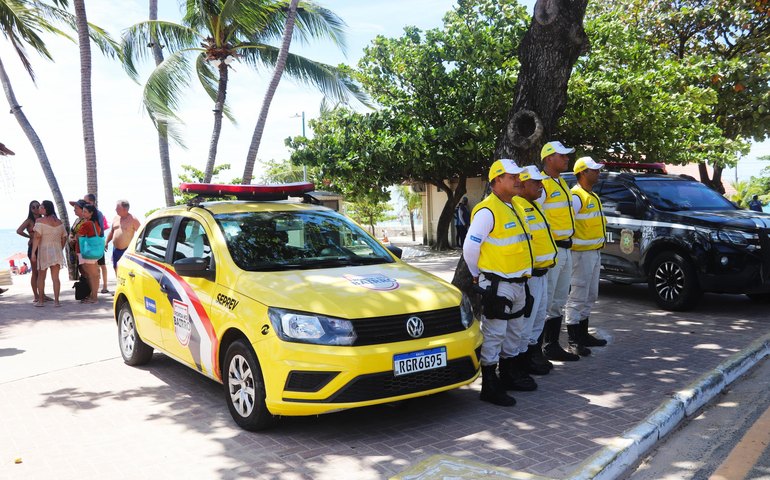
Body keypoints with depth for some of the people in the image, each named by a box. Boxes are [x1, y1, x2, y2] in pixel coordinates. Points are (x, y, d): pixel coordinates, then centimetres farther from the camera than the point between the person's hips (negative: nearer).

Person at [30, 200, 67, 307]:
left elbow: (37, 237, -15)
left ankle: (41, 300, 14)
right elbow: (64, 237, 11)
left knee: (41, 276, 10)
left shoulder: (40, 221, -8)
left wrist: (33, 252, -13)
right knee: (55, 277, 5)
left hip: (44, 250, -4)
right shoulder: (59, 221, 7)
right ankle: (56, 300, 1)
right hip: (57, 251, 4)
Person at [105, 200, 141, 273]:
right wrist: (106, 242, 14)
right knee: (116, 268, 16)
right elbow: (111, 232, 23)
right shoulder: (115, 219, 11)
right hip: (116, 250, 7)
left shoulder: (133, 220, -10)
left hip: (127, 250, -7)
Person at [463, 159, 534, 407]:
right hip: (497, 286, -10)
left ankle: (508, 376, 34)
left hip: (517, 283, 10)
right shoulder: (487, 210, -17)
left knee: (513, 334, 19)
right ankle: (489, 387, 4)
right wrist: (477, 275, -6)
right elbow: (470, 246, -18)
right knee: (493, 336, -4)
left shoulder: (514, 207, 13)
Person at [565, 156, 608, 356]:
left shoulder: (592, 196, 18)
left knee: (590, 296, 16)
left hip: (595, 252, 10)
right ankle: (573, 341, -2)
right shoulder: (576, 196, -15)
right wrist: (569, 242, -21)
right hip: (582, 253, -10)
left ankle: (583, 335, 27)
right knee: (577, 298, -7)